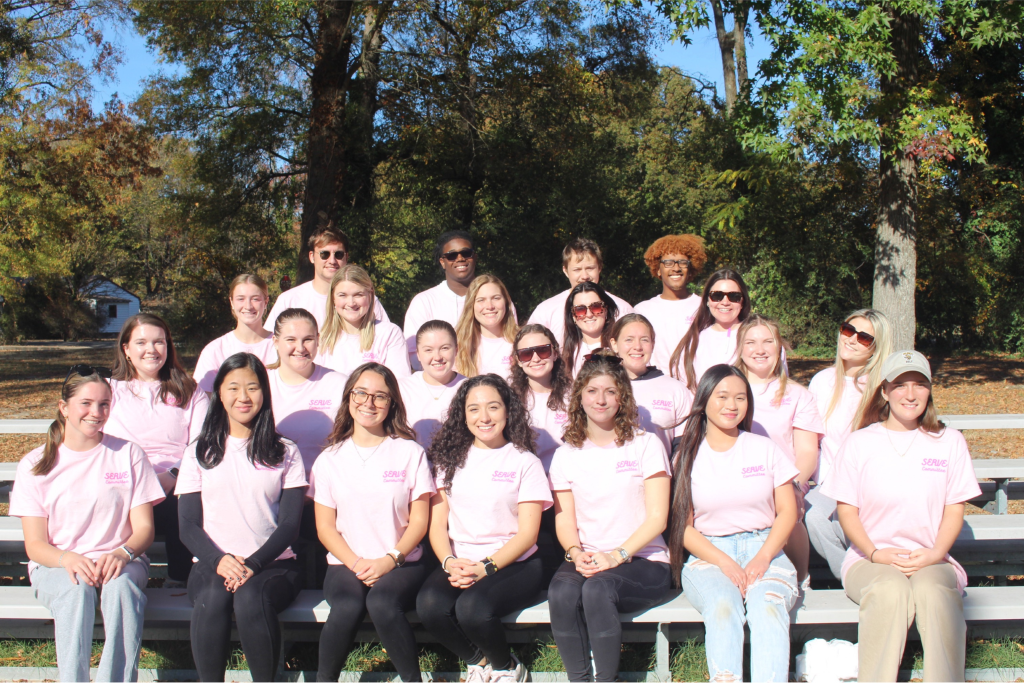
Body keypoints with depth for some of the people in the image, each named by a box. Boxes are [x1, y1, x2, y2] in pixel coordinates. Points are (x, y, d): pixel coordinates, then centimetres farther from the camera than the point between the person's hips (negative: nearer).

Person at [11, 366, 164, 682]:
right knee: (76, 588, -35)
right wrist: (68, 559, -23)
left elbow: (144, 528, 3)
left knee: (121, 585, -35)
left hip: (119, 560, 0)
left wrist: (122, 553, -21)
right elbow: (35, 544, 1)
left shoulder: (128, 454, 7)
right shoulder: (35, 465, 6)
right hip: (57, 565, 0)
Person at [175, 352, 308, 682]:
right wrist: (218, 560, -15)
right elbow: (188, 525, 6)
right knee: (212, 597, -34)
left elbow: (289, 524, 3)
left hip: (272, 565, -1)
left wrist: (254, 563, -15)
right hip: (211, 564, 1)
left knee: (251, 596, -34)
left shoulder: (285, 453, 12)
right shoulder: (199, 453, 14)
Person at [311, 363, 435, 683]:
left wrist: (390, 560, -11)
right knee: (348, 607, -32)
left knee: (382, 602, -34)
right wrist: (356, 562, -10)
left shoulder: (410, 453, 7)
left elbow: (419, 520, 4)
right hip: (346, 564, 1)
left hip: (402, 563, -1)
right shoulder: (330, 459, 10)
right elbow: (325, 527, 6)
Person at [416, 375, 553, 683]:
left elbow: (527, 533, -2)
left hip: (514, 564, -3)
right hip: (460, 563, 3)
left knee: (472, 608, -32)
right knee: (430, 604, -29)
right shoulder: (450, 459, 13)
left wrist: (485, 568, -15)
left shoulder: (524, 461, 4)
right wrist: (450, 562, -12)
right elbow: (437, 524, 8)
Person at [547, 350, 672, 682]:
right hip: (587, 560, 2)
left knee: (597, 589, -34)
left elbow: (657, 517, -3)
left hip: (643, 561, -2)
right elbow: (564, 519, 9)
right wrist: (576, 553, -13)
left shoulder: (645, 444, 4)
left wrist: (617, 555, -16)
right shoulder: (567, 454, 13)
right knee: (561, 591, -32)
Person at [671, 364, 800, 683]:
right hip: (708, 554, -1)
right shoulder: (688, 457, 9)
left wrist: (763, 558, -8)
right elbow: (683, 526, 5)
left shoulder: (764, 448, 13)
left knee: (767, 607, -33)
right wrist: (722, 561, -12)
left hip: (765, 551, 1)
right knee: (723, 606, -34)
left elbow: (787, 511, 9)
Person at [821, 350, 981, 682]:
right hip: (870, 559, -1)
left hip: (930, 559, 1)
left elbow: (955, 508, 8)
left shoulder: (949, 442, 9)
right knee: (890, 590, -35)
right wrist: (874, 553, -13)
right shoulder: (860, 442, 5)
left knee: (932, 591, -35)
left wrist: (935, 553, -10)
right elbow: (847, 509, 4)